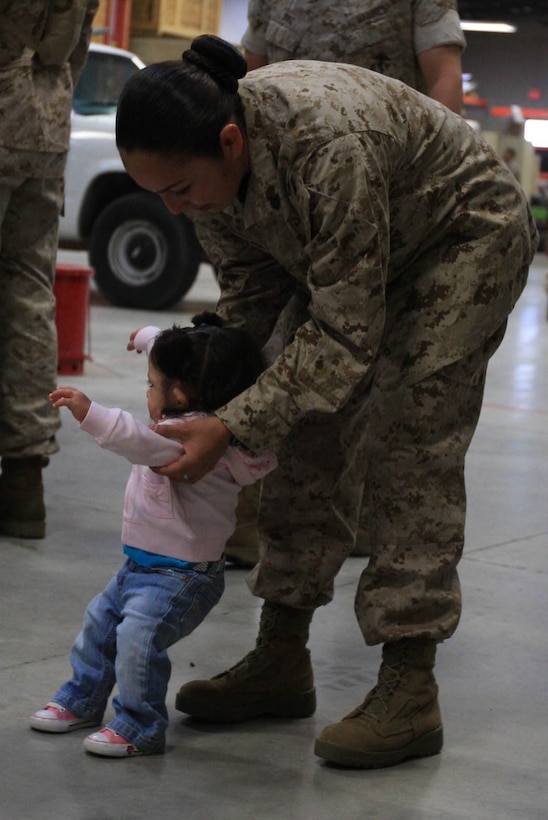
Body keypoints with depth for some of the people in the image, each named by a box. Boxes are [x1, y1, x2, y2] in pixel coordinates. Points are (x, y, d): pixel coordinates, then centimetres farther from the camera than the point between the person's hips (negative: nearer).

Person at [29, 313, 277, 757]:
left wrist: (92, 415, -53)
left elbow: (143, 442, -44)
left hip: (181, 574, -11)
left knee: (138, 636, -24)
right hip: (144, 563, 11)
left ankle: (139, 728, -13)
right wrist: (149, 338, 41)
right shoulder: (191, 422, 5)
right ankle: (81, 700, 36)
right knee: (101, 621, 20)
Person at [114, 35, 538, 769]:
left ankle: (411, 693, -11)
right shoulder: (209, 160, -17)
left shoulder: (326, 148, -41)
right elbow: (249, 295, -1)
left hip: (467, 235, -7)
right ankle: (282, 662, 9)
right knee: (313, 439, 2)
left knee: (409, 452, -15)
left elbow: (346, 337, -36)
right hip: (358, 252, 8)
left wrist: (230, 427, -36)